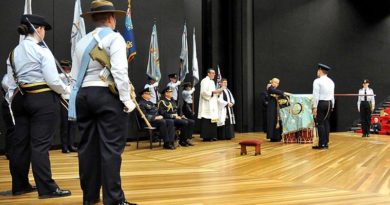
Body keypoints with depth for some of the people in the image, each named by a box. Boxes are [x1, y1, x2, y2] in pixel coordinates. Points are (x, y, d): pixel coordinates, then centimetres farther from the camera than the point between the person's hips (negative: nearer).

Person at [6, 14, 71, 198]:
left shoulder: (14, 52, 10)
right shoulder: (42, 51, -10)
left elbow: (10, 81, 10)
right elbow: (53, 80, -14)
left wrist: (12, 100, 15)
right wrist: (67, 90, 2)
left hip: (21, 98, 7)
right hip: (43, 99, -7)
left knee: (20, 142, 11)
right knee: (40, 144, -6)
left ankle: (20, 185, 22)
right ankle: (47, 188, -1)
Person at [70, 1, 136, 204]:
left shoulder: (82, 41, 14)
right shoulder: (114, 37, -4)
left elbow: (74, 75, 12)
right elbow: (119, 70, -16)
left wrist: (81, 96, 17)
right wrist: (127, 99, -12)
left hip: (83, 95, 6)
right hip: (107, 95, -6)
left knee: (88, 146, 10)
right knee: (111, 147, -5)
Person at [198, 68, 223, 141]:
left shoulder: (212, 82, 18)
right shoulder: (204, 81, -10)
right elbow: (204, 92, -18)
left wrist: (217, 91, 7)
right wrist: (213, 92, -18)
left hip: (213, 104, 9)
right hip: (207, 104, -9)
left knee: (213, 120, 6)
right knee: (207, 121, -8)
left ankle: (212, 136, 11)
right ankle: (206, 137, -4)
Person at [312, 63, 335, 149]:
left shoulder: (317, 81, -9)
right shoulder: (331, 81, 12)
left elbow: (316, 95, -14)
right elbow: (332, 95, 11)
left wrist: (314, 107, -14)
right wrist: (332, 106, 15)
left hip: (321, 103, -7)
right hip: (329, 103, 7)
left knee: (320, 123, -4)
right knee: (326, 122, 10)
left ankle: (321, 144, -5)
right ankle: (326, 143, 11)